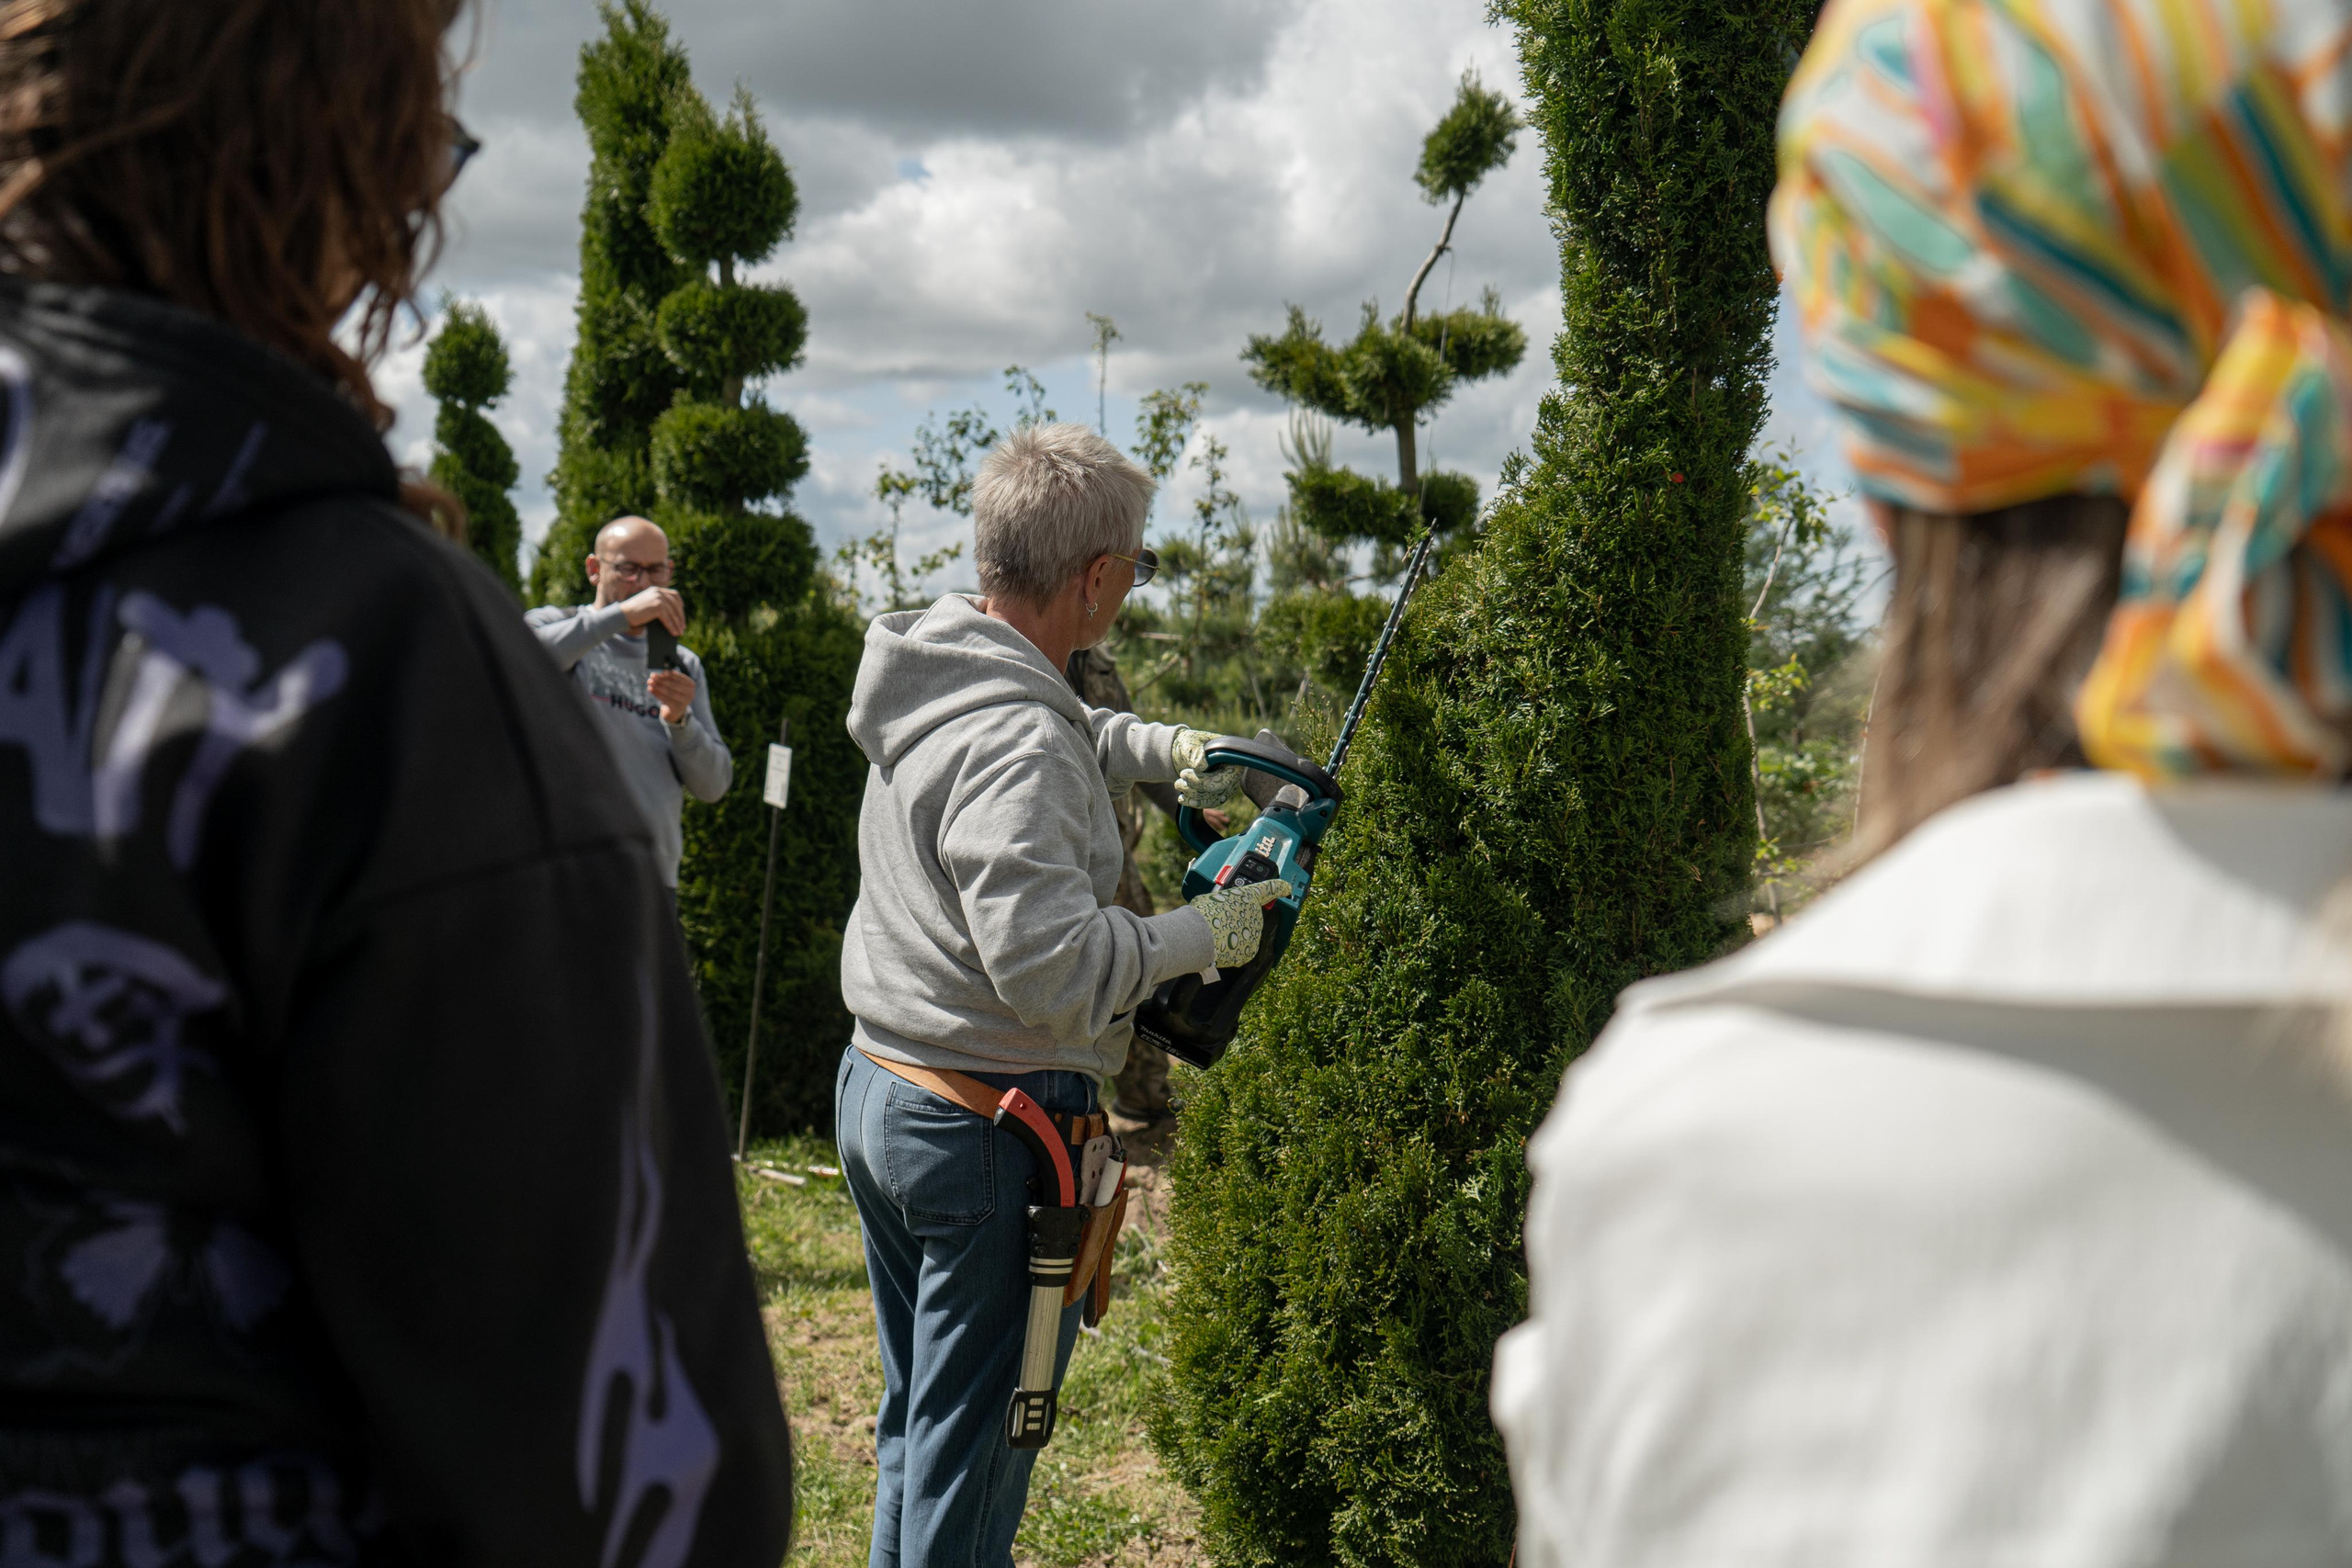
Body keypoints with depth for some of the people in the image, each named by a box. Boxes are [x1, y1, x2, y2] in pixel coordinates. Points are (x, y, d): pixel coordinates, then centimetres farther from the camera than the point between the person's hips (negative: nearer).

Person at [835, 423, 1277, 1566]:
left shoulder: (938, 665, 6)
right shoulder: (1015, 743, -24)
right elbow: (1053, 966, -31)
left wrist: (1164, 750, 14)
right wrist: (1205, 933, -18)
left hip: (875, 1088, 10)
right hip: (988, 1130, -10)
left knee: (916, 1419, 22)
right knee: (973, 1446, 3)